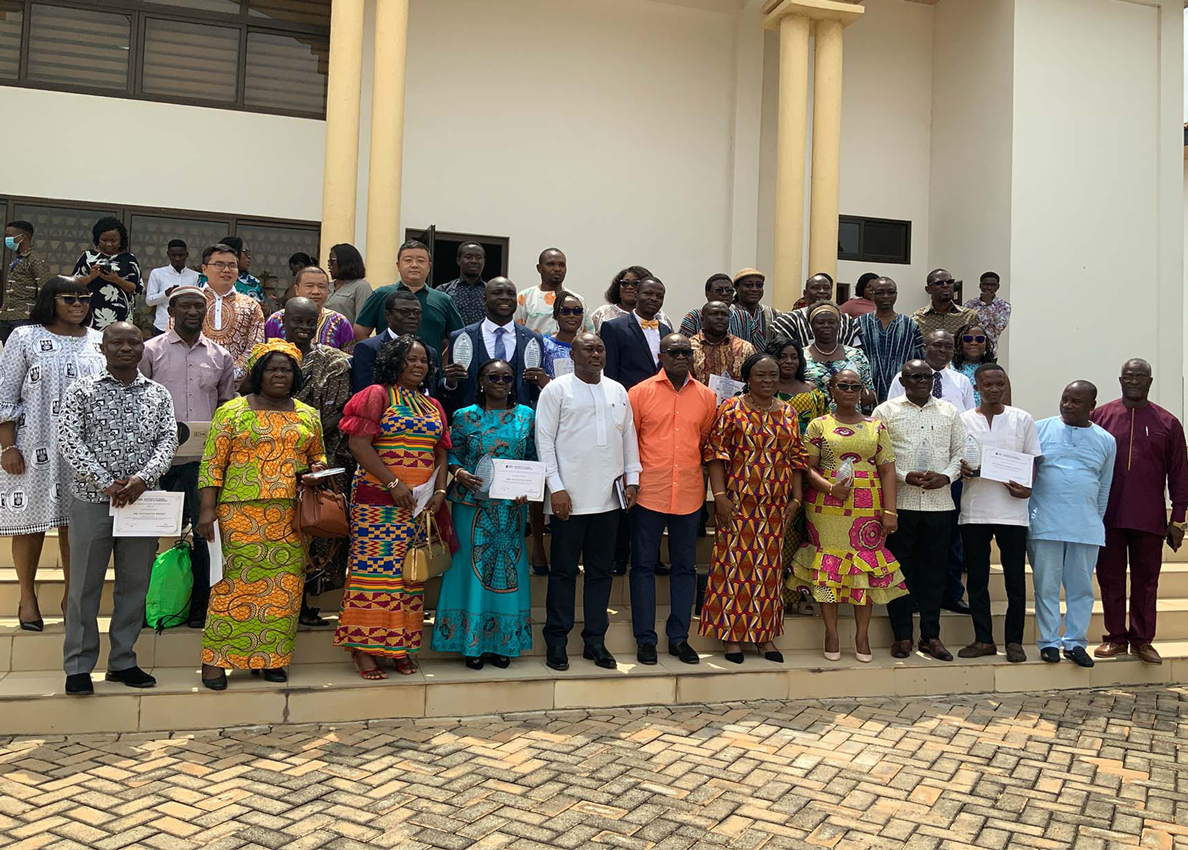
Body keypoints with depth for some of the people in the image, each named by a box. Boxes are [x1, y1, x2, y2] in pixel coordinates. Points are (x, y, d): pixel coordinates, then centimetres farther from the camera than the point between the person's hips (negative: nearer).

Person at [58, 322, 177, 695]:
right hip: (92, 499, -3)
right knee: (85, 583, 4)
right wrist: (106, 483, -15)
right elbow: (68, 441, -8)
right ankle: (78, 666, 15)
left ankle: (123, 661, 21)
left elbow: (167, 440, 1)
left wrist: (143, 477, -16)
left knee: (136, 583, 8)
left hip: (141, 499, 3)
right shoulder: (81, 391, 0)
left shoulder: (158, 394, 8)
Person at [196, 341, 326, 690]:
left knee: (284, 586, 4)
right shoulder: (232, 412, 2)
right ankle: (215, 660, 4)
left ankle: (271, 658, 14)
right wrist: (208, 509, -9)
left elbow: (317, 456, 23)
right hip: (241, 513, -4)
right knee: (234, 582, -4)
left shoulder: (308, 416, 13)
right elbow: (212, 463, -1)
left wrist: (318, 468, -1)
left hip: (291, 516, 4)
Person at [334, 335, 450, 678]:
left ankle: (400, 645, 14)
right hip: (378, 499, -6)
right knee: (374, 567, -7)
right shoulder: (377, 395, -1)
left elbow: (441, 454, 18)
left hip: (419, 504, 6)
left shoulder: (433, 406, 17)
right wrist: (394, 484, -16)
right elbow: (359, 444, -10)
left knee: (411, 573, 6)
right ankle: (363, 645, 1)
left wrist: (439, 490, 1)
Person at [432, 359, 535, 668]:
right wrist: (460, 473, -16)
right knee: (472, 566, 2)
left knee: (508, 567, 6)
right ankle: (472, 642, 12)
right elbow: (452, 454, 4)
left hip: (512, 506, 2)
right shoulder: (465, 417, 2)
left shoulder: (526, 416, 6)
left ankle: (502, 642, 17)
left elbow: (532, 458, 8)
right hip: (473, 502, -2)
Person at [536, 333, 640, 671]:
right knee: (563, 571, 4)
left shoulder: (617, 391, 13)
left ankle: (595, 641, 20)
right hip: (570, 497, -4)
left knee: (600, 570, 10)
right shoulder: (557, 390, -1)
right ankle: (556, 642, 13)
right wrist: (556, 488, -11)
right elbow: (545, 440, -5)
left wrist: (632, 478, 8)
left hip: (609, 496, 5)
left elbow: (629, 437, 16)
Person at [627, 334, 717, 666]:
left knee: (685, 567, 10)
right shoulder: (640, 392, -1)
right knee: (644, 565, 4)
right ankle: (645, 638, 14)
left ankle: (679, 636, 21)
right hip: (648, 493, -2)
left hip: (689, 495, 3)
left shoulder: (706, 396, 6)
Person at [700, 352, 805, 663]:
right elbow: (715, 452, -7)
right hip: (739, 501, -4)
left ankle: (765, 634, 18)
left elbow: (796, 457, 13)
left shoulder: (788, 413, 11)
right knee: (736, 562, -1)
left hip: (776, 505, 4)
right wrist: (719, 495, -13)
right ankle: (731, 633, 9)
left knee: (769, 565, 9)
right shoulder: (731, 409, -3)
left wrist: (796, 497, 6)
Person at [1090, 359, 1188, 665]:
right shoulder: (1100, 416, 3)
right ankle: (1115, 637, 17)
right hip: (1107, 516, 0)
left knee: (1146, 580, 7)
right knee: (1110, 578, 6)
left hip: (1149, 519, 0)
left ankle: (1142, 640, 18)